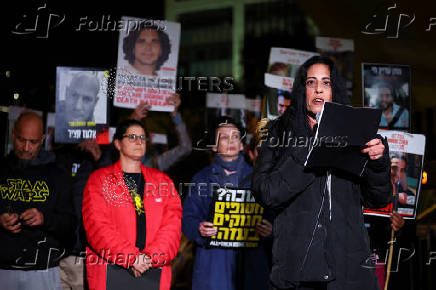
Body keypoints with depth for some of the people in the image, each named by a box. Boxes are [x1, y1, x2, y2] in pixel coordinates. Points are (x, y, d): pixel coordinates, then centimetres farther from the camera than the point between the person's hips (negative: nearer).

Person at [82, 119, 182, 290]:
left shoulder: (162, 181, 14)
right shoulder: (99, 179, 6)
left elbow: (172, 225, 4)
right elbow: (97, 226, -6)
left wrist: (151, 258, -11)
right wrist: (132, 258, -15)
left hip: (155, 271, 2)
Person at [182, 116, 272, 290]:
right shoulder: (202, 178, 11)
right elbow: (188, 218, 4)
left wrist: (269, 230, -12)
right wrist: (199, 229, -17)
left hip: (250, 259, 1)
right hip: (213, 259, -1)